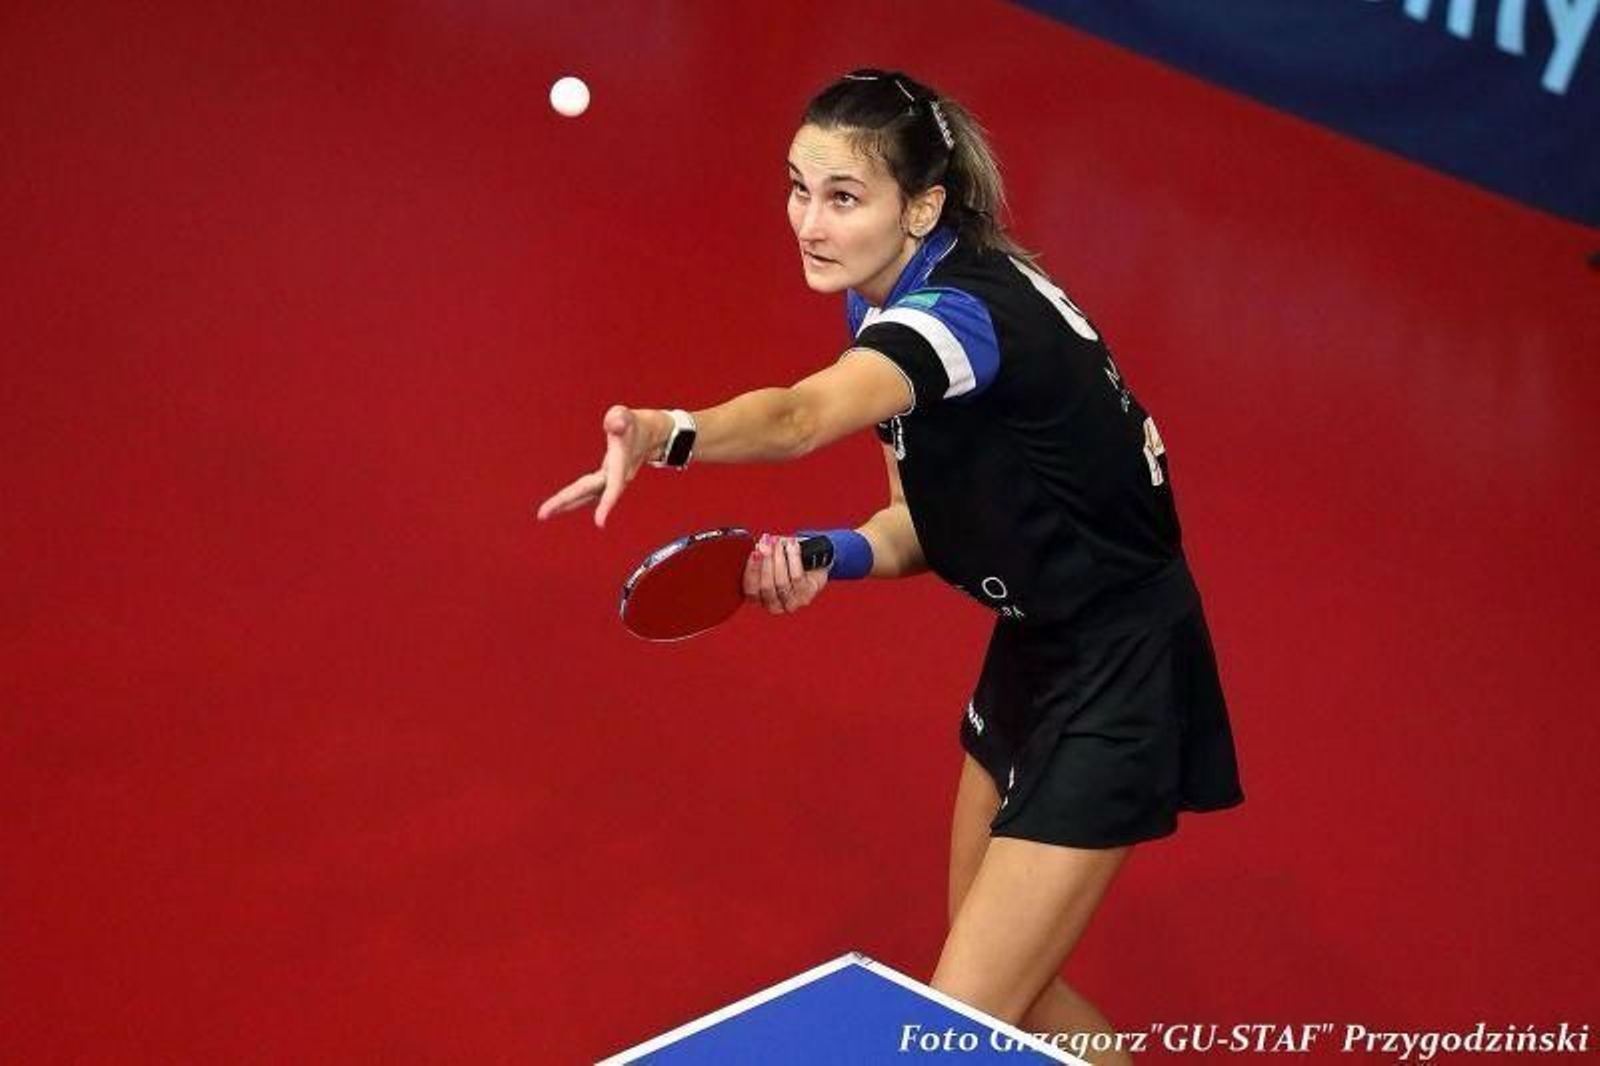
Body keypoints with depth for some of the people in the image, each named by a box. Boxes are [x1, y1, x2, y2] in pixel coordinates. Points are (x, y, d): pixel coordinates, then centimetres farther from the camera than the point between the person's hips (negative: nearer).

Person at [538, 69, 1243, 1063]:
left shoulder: (961, 310, -27)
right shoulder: (903, 306, 1)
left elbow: (800, 417, -48)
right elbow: (925, 520, 7)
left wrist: (665, 435, -67)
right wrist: (831, 555, -14)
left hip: (1116, 680, -10)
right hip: (1038, 646, 10)